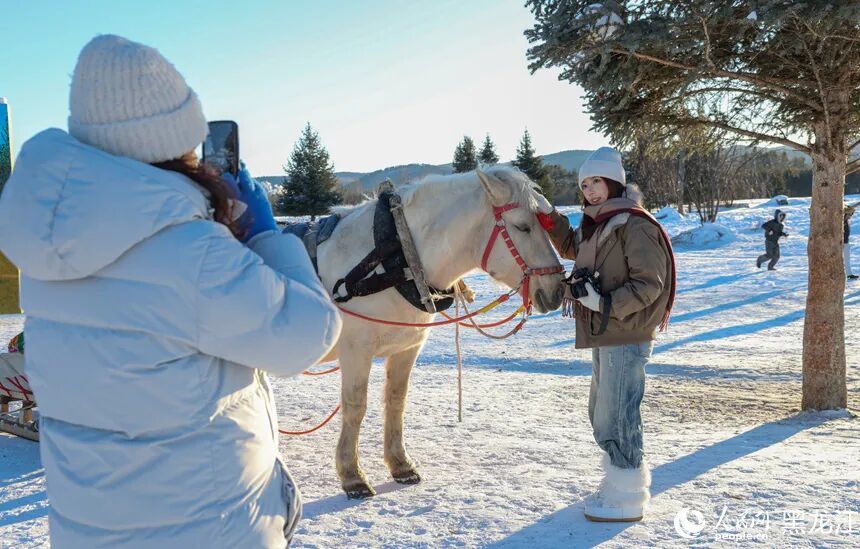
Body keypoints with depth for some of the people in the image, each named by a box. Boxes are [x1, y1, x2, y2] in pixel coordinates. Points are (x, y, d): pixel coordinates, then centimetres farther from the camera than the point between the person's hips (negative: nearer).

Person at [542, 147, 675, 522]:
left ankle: (626, 499, 8)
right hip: (605, 335, 10)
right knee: (601, 413, 19)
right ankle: (621, 482, 34)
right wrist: (548, 216, 20)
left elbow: (649, 284, -19)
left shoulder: (635, 225, -15)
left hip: (626, 336, -10)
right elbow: (570, 246, 33)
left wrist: (605, 303, -27)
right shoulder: (596, 225, 13)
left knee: (614, 416, -5)